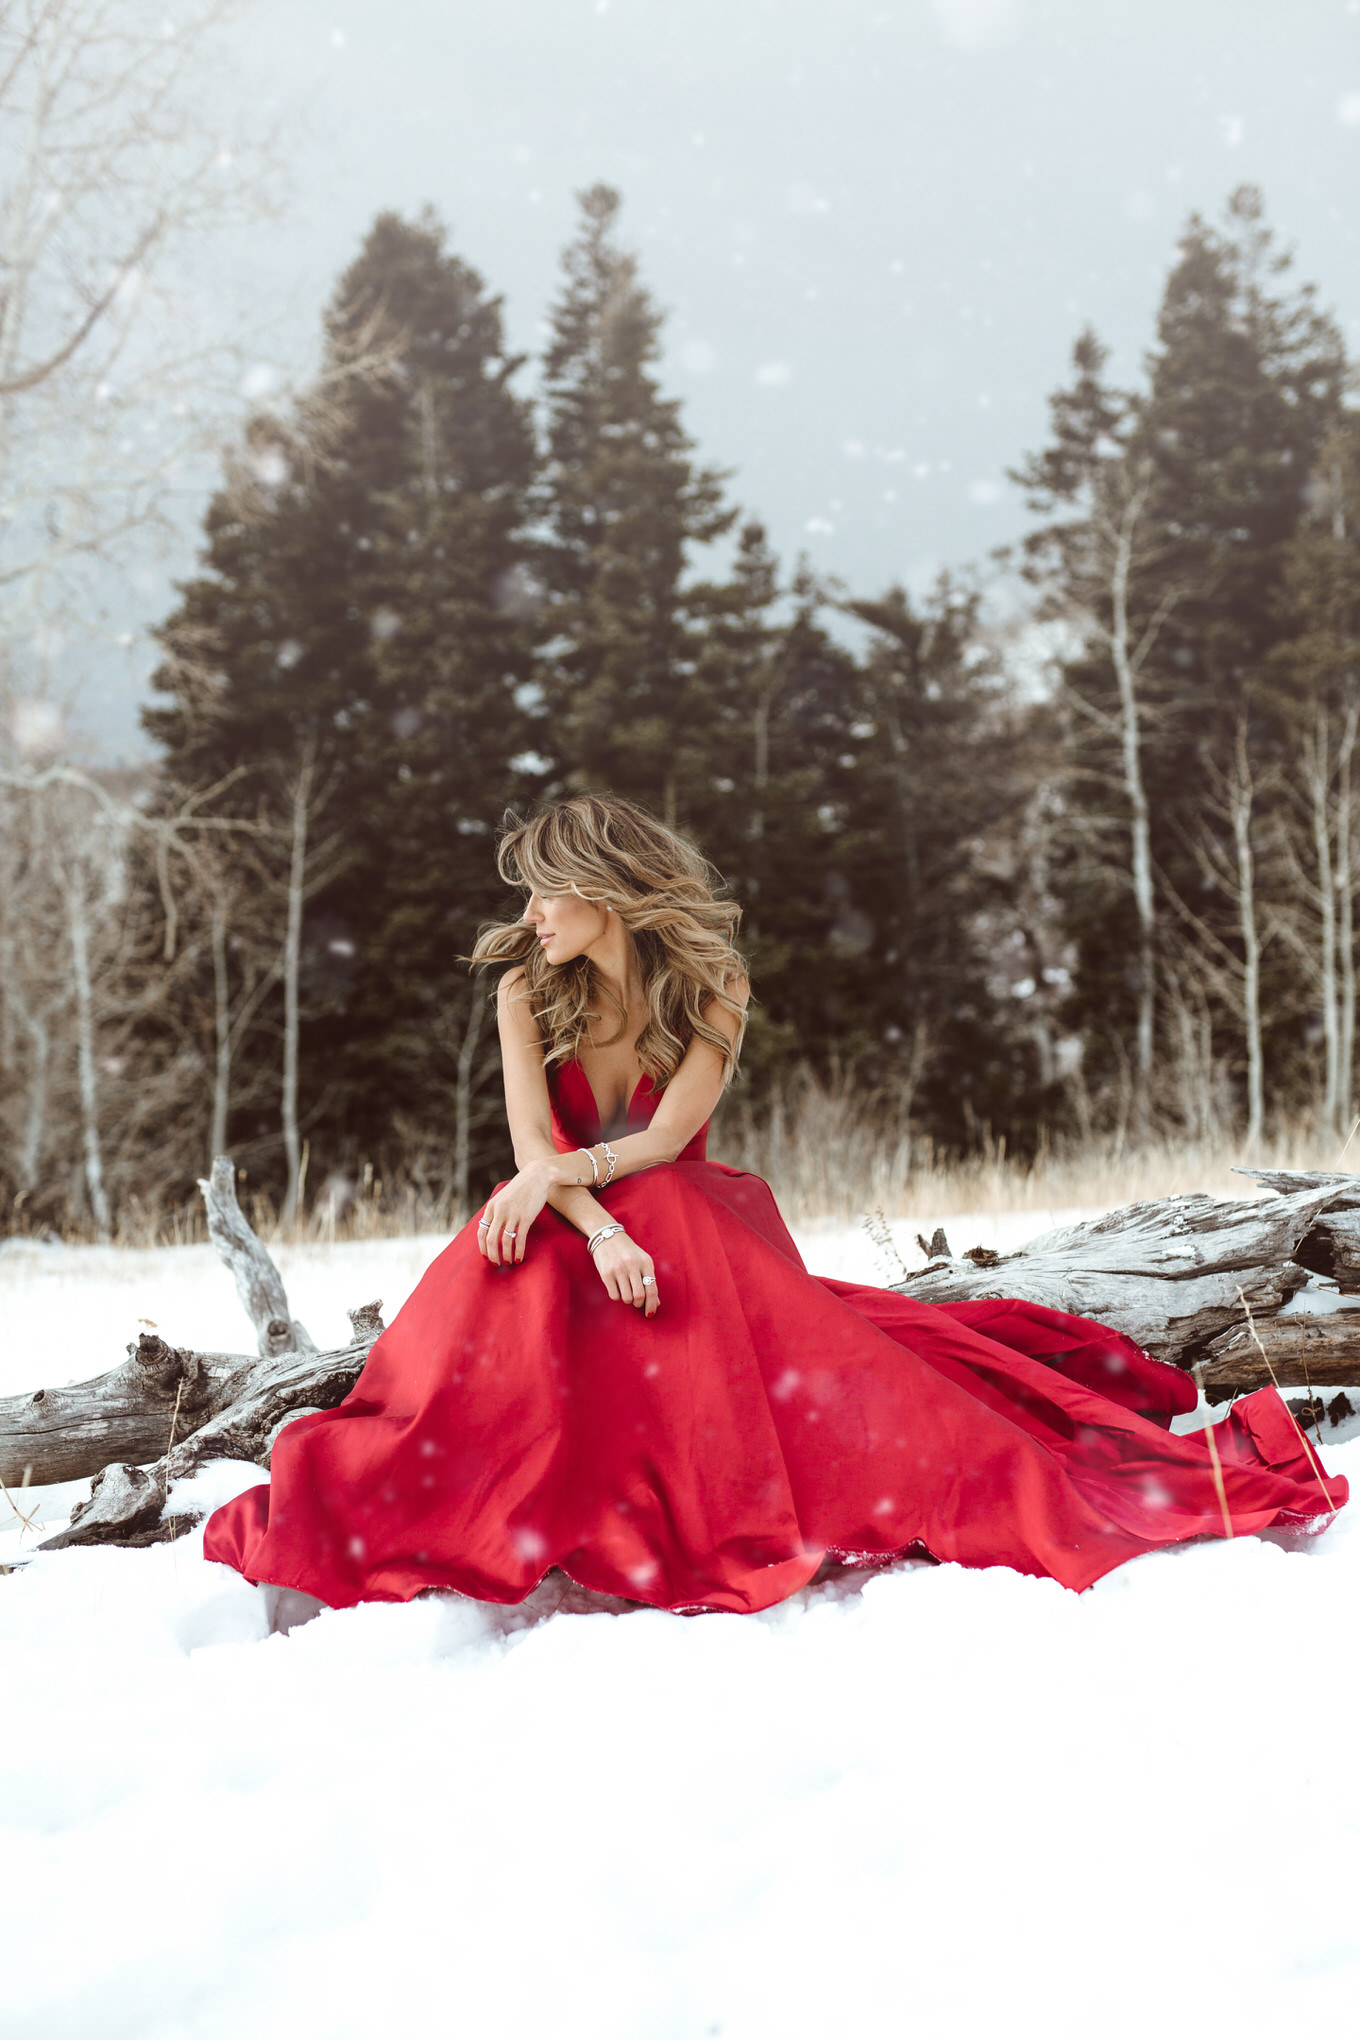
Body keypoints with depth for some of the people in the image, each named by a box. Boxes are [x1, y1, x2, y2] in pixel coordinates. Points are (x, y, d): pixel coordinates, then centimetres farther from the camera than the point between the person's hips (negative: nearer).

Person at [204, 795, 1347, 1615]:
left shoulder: (711, 984, -6)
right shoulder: (526, 993, -3)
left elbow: (662, 1141, -17)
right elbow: (533, 1145, -16)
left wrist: (561, 1173, -35)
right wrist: (603, 1230, -35)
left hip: (690, 1228, -1)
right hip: (567, 1232, 2)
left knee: (835, 1382, -25)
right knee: (491, 1350, -35)